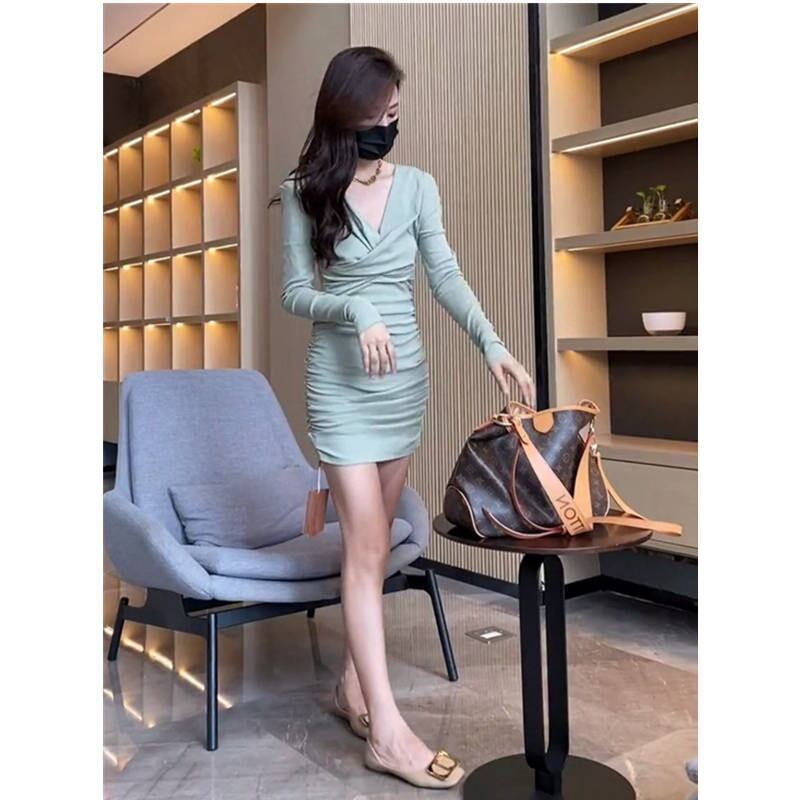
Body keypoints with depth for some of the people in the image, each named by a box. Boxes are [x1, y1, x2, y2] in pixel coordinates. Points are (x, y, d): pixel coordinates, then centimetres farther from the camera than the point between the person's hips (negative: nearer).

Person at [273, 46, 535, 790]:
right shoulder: (305, 193, -2)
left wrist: (492, 344, -20)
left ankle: (352, 685, 25)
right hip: (340, 381, -4)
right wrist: (354, 311, -23)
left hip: (406, 378, 4)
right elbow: (295, 293, -4)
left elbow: (446, 276, -5)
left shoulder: (418, 186, 5)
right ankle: (386, 729, -5)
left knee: (374, 540, 10)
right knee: (366, 545, -8)